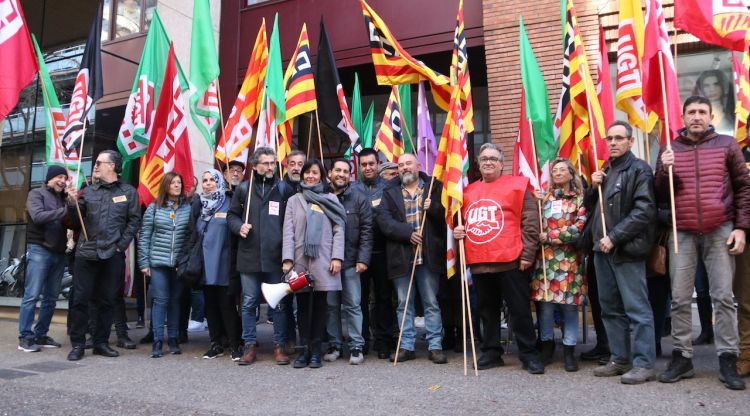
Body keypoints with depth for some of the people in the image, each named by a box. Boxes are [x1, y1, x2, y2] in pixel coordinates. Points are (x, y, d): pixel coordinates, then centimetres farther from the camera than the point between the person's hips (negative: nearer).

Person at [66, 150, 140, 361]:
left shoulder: (128, 192, 5)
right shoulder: (89, 191, 10)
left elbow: (134, 220, 2)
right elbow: (77, 221, 9)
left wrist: (121, 244, -5)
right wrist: (72, 204, -9)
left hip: (113, 255, -1)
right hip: (86, 252, 1)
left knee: (107, 301, 8)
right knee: (80, 299, 2)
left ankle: (101, 342, 19)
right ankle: (77, 344, 12)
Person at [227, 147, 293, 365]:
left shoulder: (284, 189, 4)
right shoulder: (243, 188, 6)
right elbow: (232, 215, 15)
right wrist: (239, 227, -7)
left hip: (276, 257, -1)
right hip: (249, 256, 1)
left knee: (280, 303, 6)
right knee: (249, 303, 9)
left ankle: (279, 345, 18)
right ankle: (250, 345, 22)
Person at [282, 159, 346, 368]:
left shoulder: (331, 199, 12)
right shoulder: (294, 201, 13)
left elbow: (338, 230, 4)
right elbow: (288, 232, 4)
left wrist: (337, 257, -7)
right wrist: (287, 259, -7)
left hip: (323, 260, -1)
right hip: (300, 259, 1)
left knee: (319, 304, 3)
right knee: (303, 304, 2)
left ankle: (316, 351, 8)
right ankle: (304, 350, 8)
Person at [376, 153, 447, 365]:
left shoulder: (435, 188, 7)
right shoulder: (389, 192, 10)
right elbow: (383, 219, -3)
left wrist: (433, 208, -17)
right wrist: (408, 232, -14)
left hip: (428, 256, -1)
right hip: (401, 257, 2)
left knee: (431, 303, 5)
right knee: (404, 304, 9)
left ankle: (435, 346, 13)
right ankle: (406, 346, 18)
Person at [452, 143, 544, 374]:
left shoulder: (516, 185, 1)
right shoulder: (469, 192, 14)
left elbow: (530, 222, -4)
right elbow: (462, 220, 28)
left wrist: (527, 254, -9)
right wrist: (457, 230, 5)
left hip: (510, 261, -5)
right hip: (478, 262, 5)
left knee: (519, 310, 3)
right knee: (487, 310, 14)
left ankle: (529, 354, 15)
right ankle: (491, 352, 26)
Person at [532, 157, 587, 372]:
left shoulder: (580, 199, 5)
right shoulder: (544, 197, 14)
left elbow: (579, 229, -7)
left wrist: (549, 237, -9)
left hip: (569, 260, -2)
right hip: (546, 258, 2)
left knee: (570, 304, 0)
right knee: (545, 302, 0)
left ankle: (569, 350, 11)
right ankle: (547, 343, 18)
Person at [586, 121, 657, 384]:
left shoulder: (639, 170, -5)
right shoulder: (604, 171, 19)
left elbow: (644, 211, -14)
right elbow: (590, 206, 23)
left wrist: (615, 237, -17)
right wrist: (593, 187, 4)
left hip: (626, 249, -8)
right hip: (602, 248, 8)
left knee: (637, 309, -4)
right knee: (610, 308, 12)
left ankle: (644, 364, 3)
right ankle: (620, 359, 21)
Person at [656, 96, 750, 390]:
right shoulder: (670, 149, 8)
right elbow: (660, 194, 7)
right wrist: (664, 170, -13)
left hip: (720, 231, -1)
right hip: (682, 233, 1)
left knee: (723, 297, 2)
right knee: (680, 299, 3)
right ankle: (681, 357, 12)